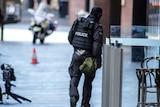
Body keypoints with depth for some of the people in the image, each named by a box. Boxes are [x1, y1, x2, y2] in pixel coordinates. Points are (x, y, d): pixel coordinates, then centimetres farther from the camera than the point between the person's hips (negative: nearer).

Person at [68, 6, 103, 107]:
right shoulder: (97, 26, -10)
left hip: (77, 54, 2)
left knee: (74, 79, 5)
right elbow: (97, 43, -18)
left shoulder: (78, 22, 4)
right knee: (88, 81, 15)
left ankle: (73, 96, -22)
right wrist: (98, 60, -16)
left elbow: (70, 37, 8)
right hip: (88, 56, -2)